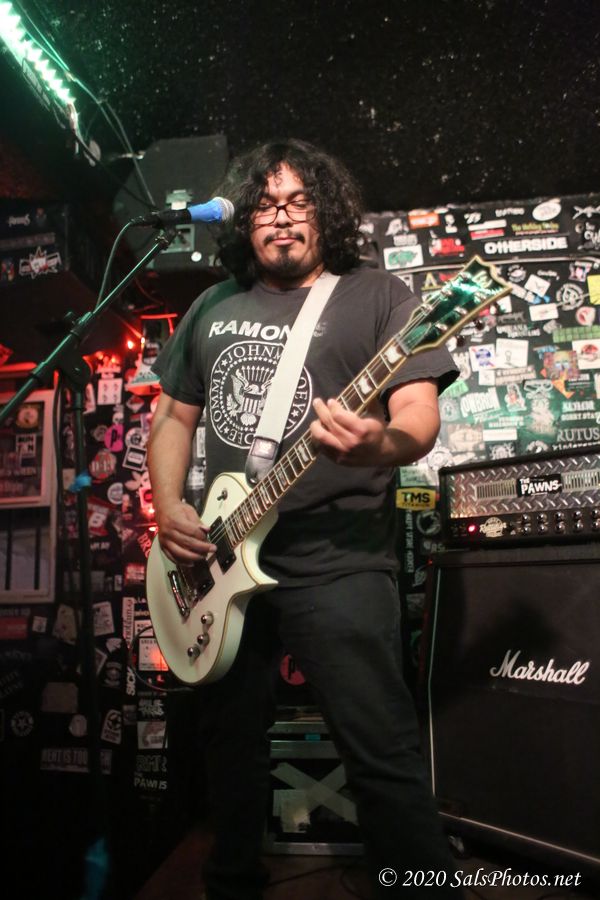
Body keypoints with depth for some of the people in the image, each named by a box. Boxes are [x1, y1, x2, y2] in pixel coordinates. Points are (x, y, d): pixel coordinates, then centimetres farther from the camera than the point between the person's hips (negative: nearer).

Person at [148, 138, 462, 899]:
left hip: (336, 562, -5)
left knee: (384, 759, -6)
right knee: (229, 743, 19)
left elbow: (421, 419, -9)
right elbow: (173, 416, 18)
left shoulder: (378, 296, 0)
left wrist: (380, 444, -32)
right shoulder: (211, 309, 15)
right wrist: (168, 507, 3)